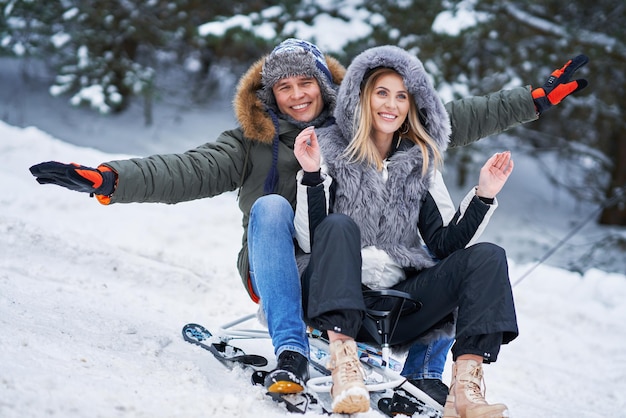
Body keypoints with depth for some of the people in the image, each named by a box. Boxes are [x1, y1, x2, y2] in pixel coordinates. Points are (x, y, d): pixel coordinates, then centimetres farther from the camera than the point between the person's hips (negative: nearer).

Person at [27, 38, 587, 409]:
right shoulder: (253, 142, 7)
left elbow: (451, 121, 10)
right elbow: (189, 172, -8)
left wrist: (534, 101, 6)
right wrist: (109, 179, -24)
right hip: (287, 272, -1)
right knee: (270, 206, -31)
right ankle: (291, 353, -37)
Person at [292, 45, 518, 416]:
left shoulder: (421, 163, 15)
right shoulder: (331, 150, 4)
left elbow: (445, 243, 10)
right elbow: (310, 240, -6)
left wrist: (484, 196, -2)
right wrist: (312, 176, -19)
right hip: (336, 303, -4)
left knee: (487, 256, -15)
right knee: (339, 226, -31)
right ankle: (344, 363, -43)